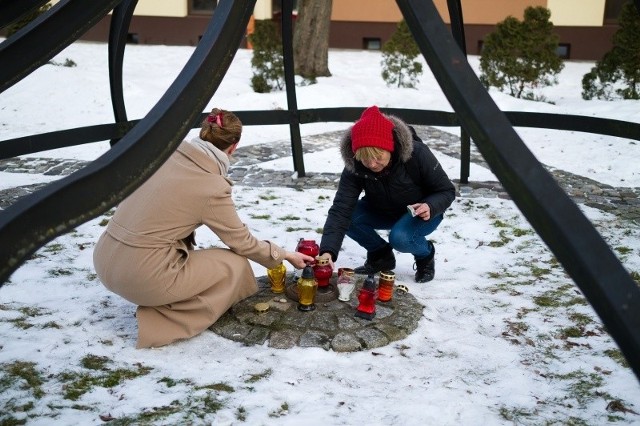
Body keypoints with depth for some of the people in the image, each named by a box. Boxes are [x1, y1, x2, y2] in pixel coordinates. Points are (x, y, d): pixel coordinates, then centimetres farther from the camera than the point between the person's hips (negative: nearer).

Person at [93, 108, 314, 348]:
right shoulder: (213, 187, -11)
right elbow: (242, 242, 1)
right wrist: (284, 255, 16)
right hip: (142, 278, -7)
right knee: (236, 266, 7)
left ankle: (158, 303, 18)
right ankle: (160, 324, -1)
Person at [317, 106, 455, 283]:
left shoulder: (417, 154, -32)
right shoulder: (353, 166, -26)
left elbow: (447, 191, -17)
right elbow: (341, 209, -33)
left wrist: (430, 207, -40)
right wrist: (328, 250, -47)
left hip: (421, 213, -4)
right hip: (383, 212, 4)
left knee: (400, 237, -34)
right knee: (349, 217, -22)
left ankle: (426, 255, 2)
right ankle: (381, 255, 5)